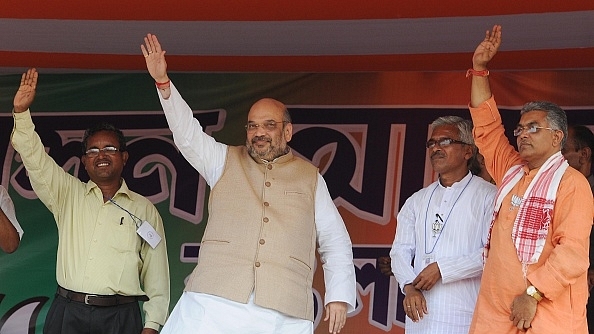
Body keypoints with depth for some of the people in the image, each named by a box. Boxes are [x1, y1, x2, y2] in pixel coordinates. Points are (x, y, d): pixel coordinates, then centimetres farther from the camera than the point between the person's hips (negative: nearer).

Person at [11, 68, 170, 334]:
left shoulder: (144, 209, 8)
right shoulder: (68, 195, 13)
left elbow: (156, 273, 5)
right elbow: (35, 159, 2)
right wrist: (21, 112, -11)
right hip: (67, 313, 1)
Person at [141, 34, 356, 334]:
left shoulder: (310, 178, 18)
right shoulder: (224, 161, 19)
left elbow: (334, 240, 15)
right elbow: (187, 133, 5)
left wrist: (340, 296, 4)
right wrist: (163, 82, -8)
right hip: (215, 301, 0)